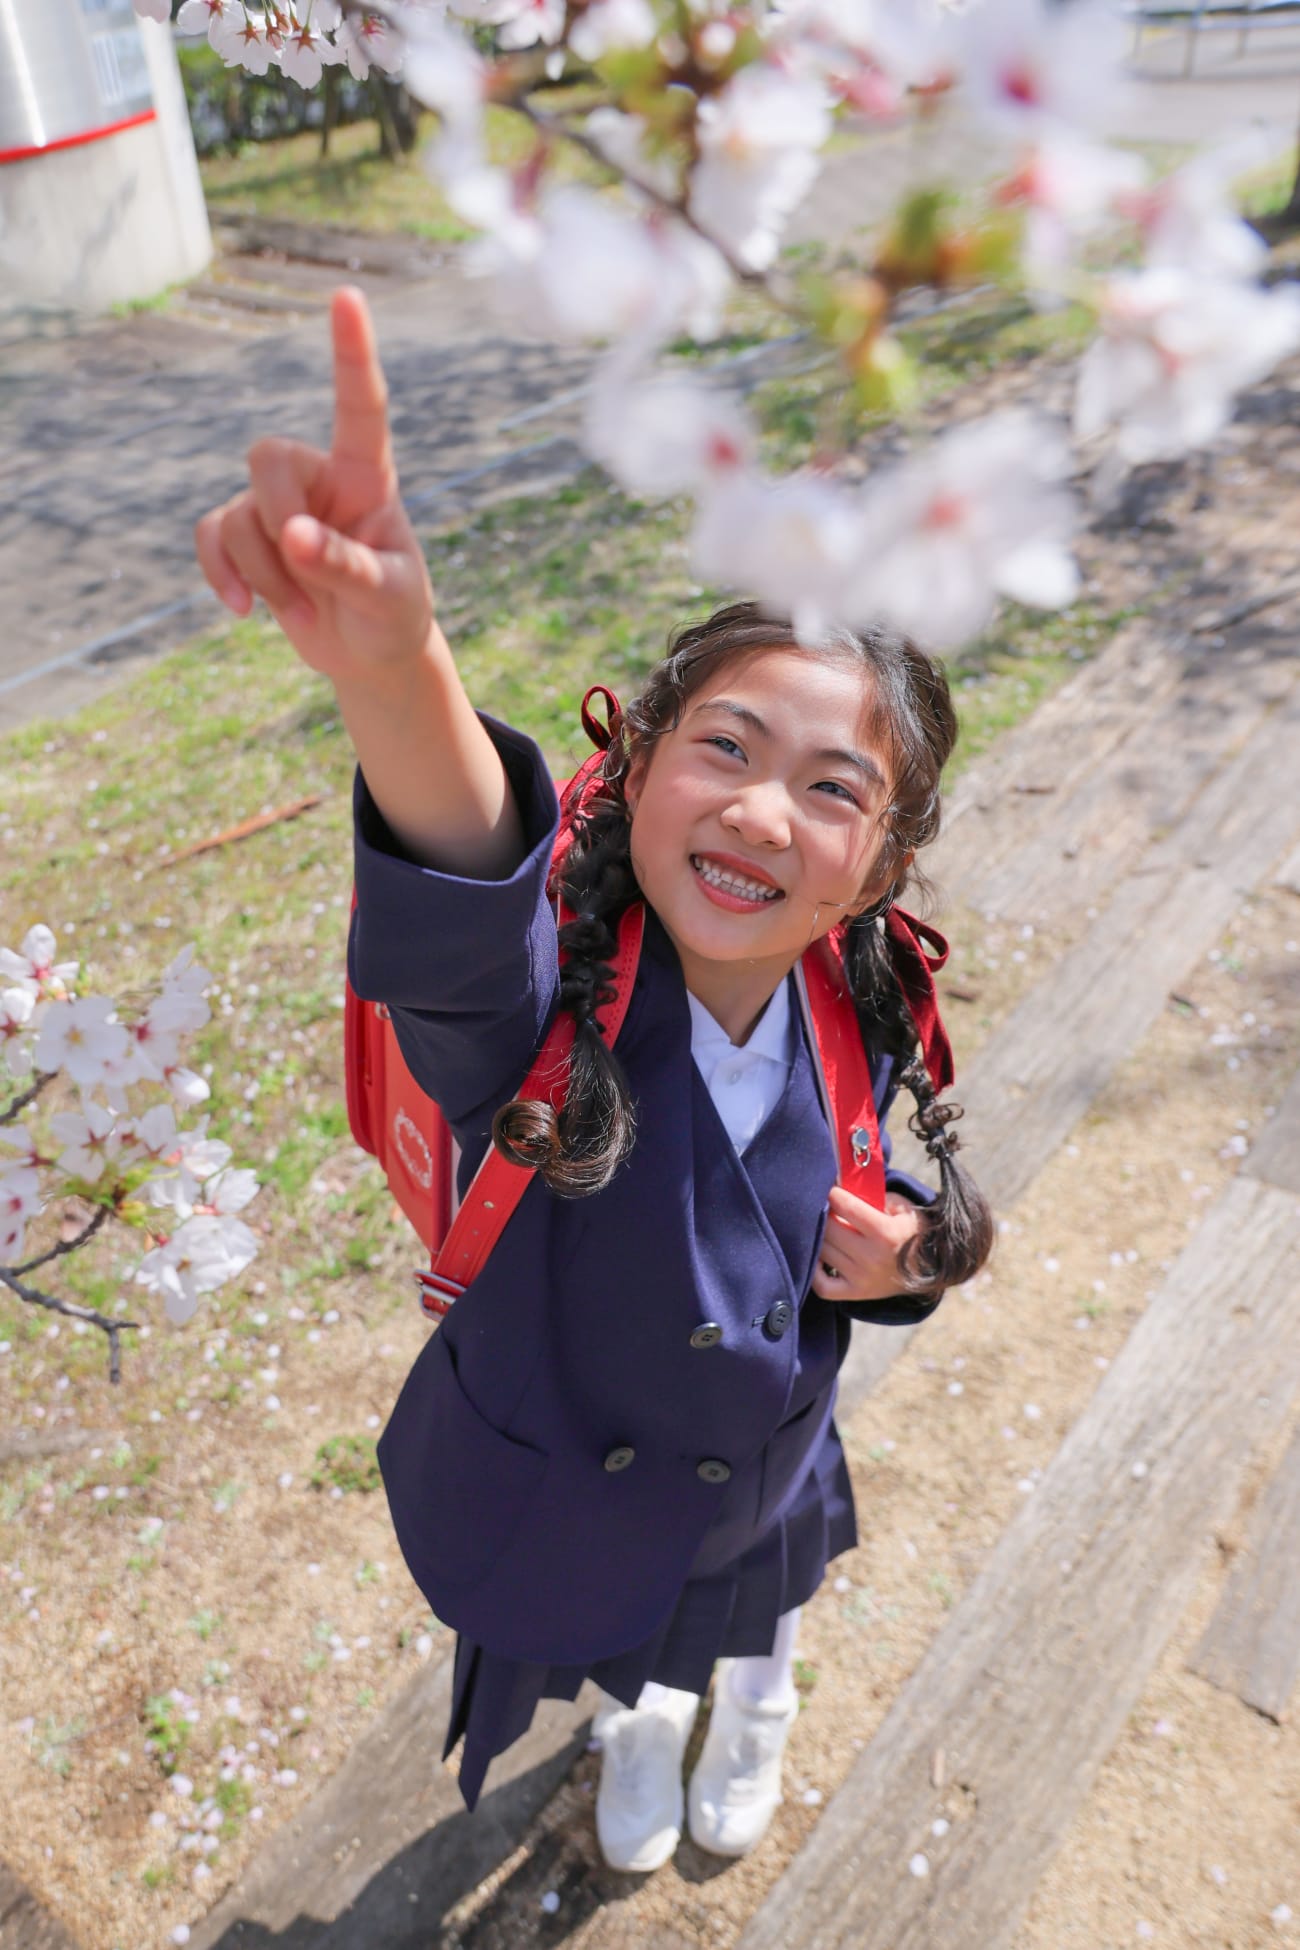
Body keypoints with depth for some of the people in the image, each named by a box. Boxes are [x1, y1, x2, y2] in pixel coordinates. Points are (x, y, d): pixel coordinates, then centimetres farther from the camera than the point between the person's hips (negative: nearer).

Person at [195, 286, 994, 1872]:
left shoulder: (856, 1035, -24)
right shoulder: (539, 1003, -39)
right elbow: (459, 924, -64)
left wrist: (903, 1251, -27)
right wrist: (392, 665, -84)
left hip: (762, 1477, 3)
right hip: (558, 1490, -2)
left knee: (756, 1627, 38)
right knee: (618, 1662, 34)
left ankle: (753, 1720, 77)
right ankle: (636, 1734, 73)